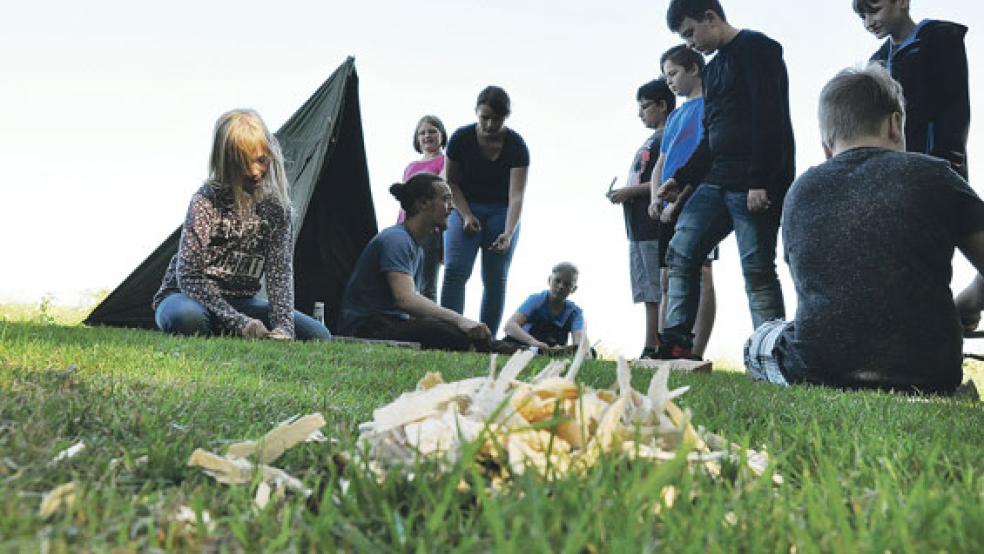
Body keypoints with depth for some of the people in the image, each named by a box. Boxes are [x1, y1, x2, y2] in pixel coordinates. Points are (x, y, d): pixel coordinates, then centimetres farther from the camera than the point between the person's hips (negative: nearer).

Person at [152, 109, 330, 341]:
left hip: (242, 301, 5)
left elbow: (280, 271, -8)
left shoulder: (276, 204, -2)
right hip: (190, 297, -4)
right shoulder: (206, 201, -15)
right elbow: (189, 276, -19)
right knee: (187, 318, -42)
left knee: (319, 336, -14)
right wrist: (238, 323, -28)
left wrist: (283, 326, -24)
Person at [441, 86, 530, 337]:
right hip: (465, 208, 0)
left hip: (502, 213, 0)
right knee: (455, 270, -16)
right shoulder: (461, 138, -11)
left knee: (495, 279, -3)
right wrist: (466, 215, -14)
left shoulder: (516, 145, -15)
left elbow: (516, 195, -22)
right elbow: (451, 182, -1)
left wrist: (508, 234, -35)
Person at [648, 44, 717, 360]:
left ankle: (697, 355, -14)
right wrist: (655, 200, 5)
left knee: (699, 275, -12)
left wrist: (676, 199, -14)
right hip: (670, 208, 9)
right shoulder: (676, 115, 24)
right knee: (667, 282, 7)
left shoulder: (707, 105, -1)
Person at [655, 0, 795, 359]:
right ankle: (676, 345, 5)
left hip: (756, 184, -9)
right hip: (717, 181, 9)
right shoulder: (714, 68, 22)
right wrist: (681, 179, 15)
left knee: (757, 271, -8)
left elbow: (769, 117, -16)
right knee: (681, 253, 3)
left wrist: (759, 182, -22)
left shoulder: (756, 48, -4)